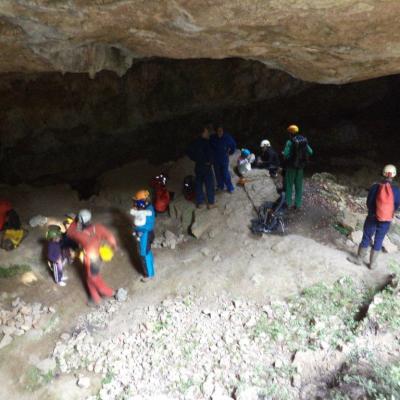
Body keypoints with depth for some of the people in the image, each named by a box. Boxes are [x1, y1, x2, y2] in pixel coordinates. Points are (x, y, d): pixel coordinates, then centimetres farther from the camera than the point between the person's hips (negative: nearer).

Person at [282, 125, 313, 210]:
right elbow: (310, 152, -1)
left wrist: (283, 153, 1)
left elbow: (286, 155, -22)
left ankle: (288, 203, 12)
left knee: (289, 184, 9)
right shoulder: (304, 141, 0)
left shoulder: (290, 142, -16)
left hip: (291, 166, -4)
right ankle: (298, 204, 13)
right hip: (300, 166, 4)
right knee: (299, 186, 11)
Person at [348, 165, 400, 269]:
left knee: (366, 238, 13)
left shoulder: (375, 187, -13)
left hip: (372, 218, -1)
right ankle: (372, 263, 21)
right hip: (386, 221, 1)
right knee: (378, 241, 13)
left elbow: (368, 203, -5)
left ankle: (359, 259, 24)